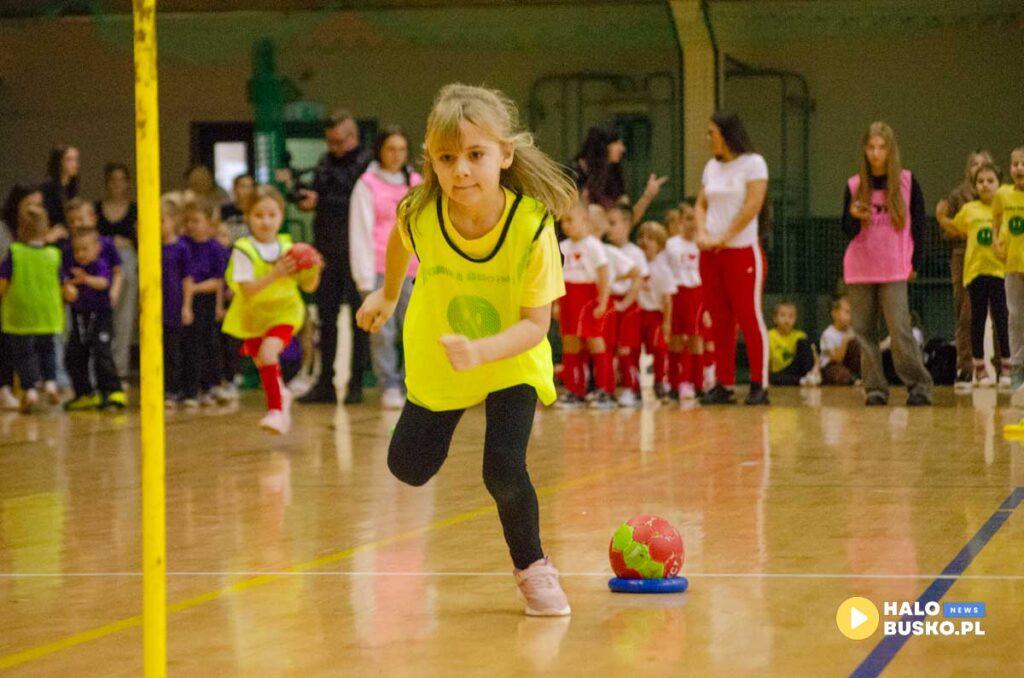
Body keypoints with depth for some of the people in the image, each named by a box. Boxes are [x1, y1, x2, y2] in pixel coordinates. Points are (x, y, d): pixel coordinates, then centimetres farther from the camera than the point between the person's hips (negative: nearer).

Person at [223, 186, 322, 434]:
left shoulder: (288, 247, -7)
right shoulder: (243, 250, -15)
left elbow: (308, 286, -1)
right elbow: (247, 290, -24)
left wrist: (314, 271, -22)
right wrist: (275, 275, -35)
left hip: (283, 311, -1)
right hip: (253, 315, 1)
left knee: (268, 352, -26)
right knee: (264, 366, 13)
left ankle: (276, 409, -18)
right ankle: (281, 396, 45)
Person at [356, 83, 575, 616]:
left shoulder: (532, 225, -33)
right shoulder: (419, 214, -27)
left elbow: (536, 324, -29)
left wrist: (480, 351, -46)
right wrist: (388, 296, 16)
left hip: (512, 361, -3)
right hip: (437, 361, 3)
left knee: (503, 470, -18)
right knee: (409, 469, 13)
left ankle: (532, 567, 12)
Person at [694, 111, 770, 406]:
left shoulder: (753, 163, -5)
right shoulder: (712, 166, 14)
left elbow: (753, 205, -13)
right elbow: (701, 204, 16)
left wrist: (724, 238, -14)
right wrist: (702, 234, -3)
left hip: (742, 251, -6)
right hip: (711, 254, 6)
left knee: (749, 318, -6)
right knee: (720, 322, 5)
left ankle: (759, 386, -4)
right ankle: (724, 385, 9)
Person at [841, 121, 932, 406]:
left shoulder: (907, 182, 1)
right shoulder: (854, 186, 6)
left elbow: (918, 225, 6)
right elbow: (848, 232, 5)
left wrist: (915, 262, 4)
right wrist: (854, 216, -16)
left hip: (894, 270, -3)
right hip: (859, 270, 3)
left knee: (900, 329, -12)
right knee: (864, 331, 1)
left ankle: (919, 385, -5)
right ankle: (875, 388, 7)